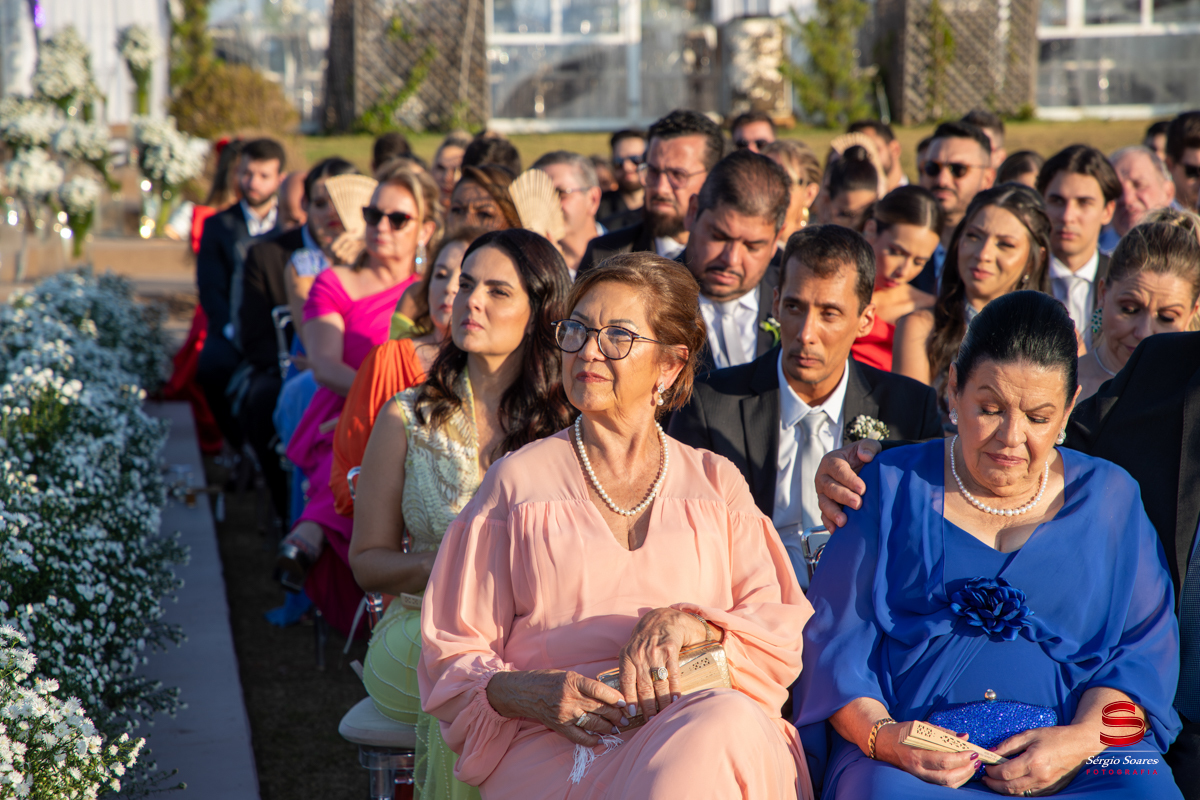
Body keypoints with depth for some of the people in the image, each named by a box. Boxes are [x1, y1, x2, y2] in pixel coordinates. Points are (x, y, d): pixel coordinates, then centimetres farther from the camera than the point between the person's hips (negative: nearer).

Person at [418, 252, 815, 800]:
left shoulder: (715, 483, 19)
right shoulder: (518, 481, 14)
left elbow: (784, 634, 10)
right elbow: (452, 659, 11)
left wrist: (689, 622, -10)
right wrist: (534, 693, -11)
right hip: (558, 748, -2)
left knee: (726, 726, -37)